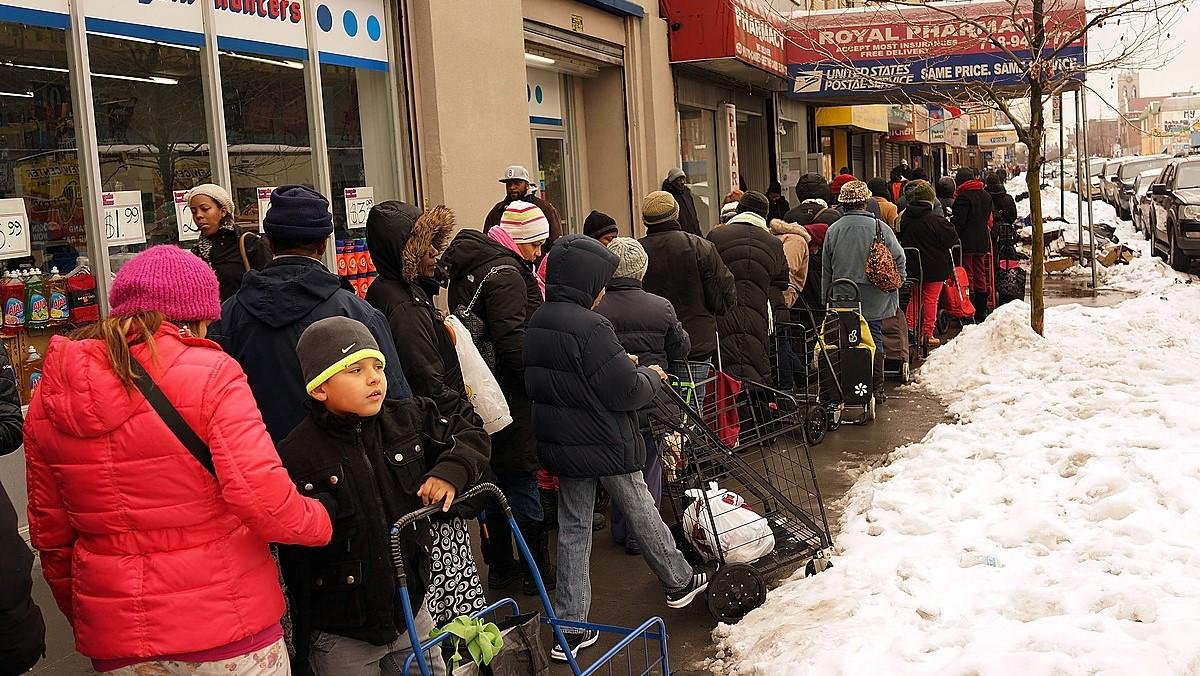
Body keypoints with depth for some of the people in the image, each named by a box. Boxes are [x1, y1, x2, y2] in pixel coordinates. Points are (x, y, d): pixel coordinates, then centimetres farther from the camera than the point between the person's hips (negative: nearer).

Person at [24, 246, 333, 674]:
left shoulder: (50, 393, 3)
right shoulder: (209, 373, -14)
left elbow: (50, 532, 10)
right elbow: (263, 498, -22)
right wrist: (320, 522, -2)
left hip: (113, 640, 5)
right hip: (225, 626, -4)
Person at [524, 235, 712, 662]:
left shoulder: (537, 323, 3)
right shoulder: (590, 327, -24)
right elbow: (626, 391, -23)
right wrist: (652, 376, -1)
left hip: (561, 445, 7)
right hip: (606, 444, -7)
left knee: (573, 529, 12)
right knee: (641, 513, 14)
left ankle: (569, 628, 14)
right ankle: (679, 582, 37)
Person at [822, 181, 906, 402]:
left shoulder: (833, 230, -1)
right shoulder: (879, 228, -7)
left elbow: (826, 270, 6)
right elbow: (899, 258, -1)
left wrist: (826, 299, 14)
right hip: (874, 298, -1)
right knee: (874, 341, 7)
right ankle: (876, 389, 10)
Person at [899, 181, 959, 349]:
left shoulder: (905, 218, -1)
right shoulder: (935, 219, -18)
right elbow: (952, 238, -12)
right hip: (935, 267, -5)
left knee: (916, 297, 17)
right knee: (931, 299, 4)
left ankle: (910, 329, 15)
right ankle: (927, 334, 7)